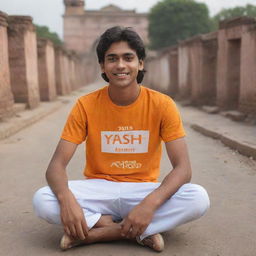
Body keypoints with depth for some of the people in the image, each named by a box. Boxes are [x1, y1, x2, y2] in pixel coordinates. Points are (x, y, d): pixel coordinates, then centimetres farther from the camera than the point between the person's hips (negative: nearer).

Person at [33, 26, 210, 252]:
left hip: (143, 190, 0)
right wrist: (66, 198, -34)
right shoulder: (86, 106, -7)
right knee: (42, 200, -26)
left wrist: (150, 203, -33)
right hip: (99, 189, 1)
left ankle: (96, 232, -22)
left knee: (199, 198, -28)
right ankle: (140, 232, -19)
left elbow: (183, 168, -14)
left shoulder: (162, 105, -10)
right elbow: (57, 165, -11)